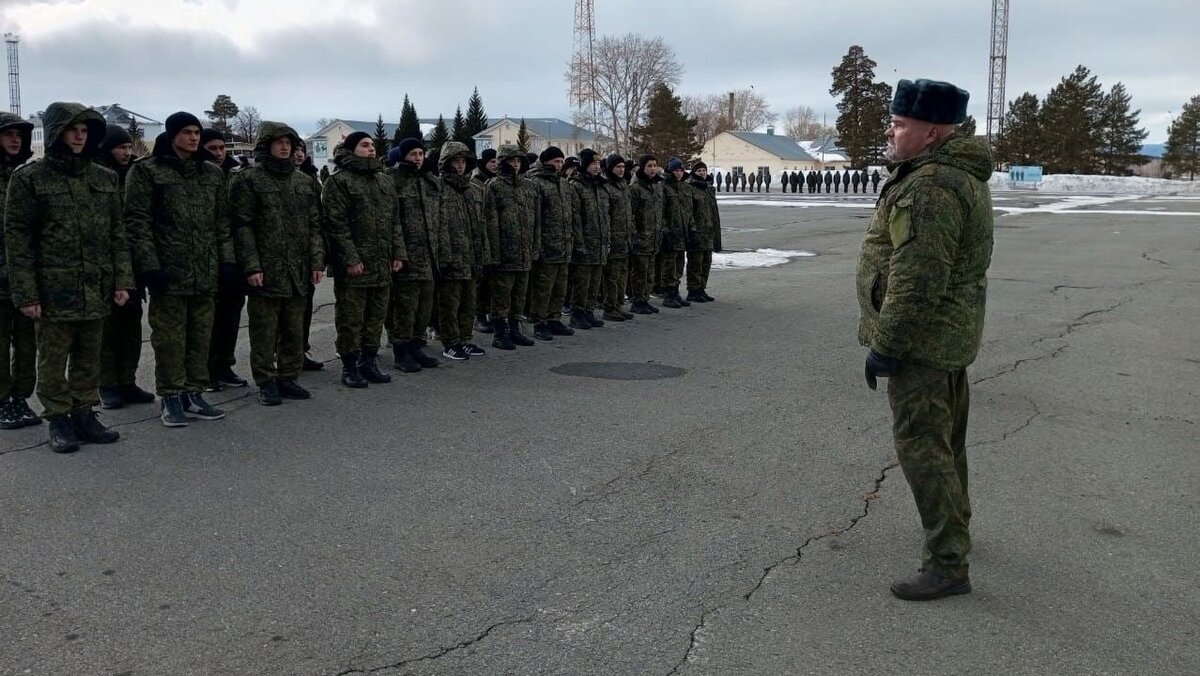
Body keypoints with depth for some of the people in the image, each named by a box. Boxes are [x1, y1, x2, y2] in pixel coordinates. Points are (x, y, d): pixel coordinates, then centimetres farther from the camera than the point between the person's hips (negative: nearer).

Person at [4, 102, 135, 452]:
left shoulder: (104, 178, 9)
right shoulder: (29, 178, -2)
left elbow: (117, 234, 11)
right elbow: (16, 238, -4)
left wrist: (122, 279, 3)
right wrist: (25, 292, -10)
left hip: (96, 289, 4)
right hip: (53, 290, -3)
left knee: (88, 358, 11)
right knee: (53, 359, 5)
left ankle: (84, 414, 22)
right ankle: (59, 420, 16)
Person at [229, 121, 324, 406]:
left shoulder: (304, 182, 15)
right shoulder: (248, 180, -1)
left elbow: (314, 225, 14)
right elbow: (242, 226, -7)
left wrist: (317, 260, 4)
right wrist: (251, 266, -15)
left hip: (299, 272, 5)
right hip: (266, 272, -5)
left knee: (294, 330, 10)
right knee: (264, 331, 2)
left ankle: (289, 377, 20)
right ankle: (266, 382, 10)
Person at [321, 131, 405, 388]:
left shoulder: (385, 181, 17)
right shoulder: (339, 181, -6)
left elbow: (395, 221, 19)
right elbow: (336, 223, -13)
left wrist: (398, 252, 9)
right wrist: (350, 259, -18)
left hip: (382, 265, 7)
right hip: (353, 267, -7)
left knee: (376, 316, 12)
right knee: (351, 318, 0)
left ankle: (369, 362, 23)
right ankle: (350, 367, 10)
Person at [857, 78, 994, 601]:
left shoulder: (929, 187, -23)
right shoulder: (963, 175, 13)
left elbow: (915, 279, -27)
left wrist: (885, 344, -22)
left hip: (922, 339, -11)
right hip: (953, 332, 11)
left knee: (922, 445, -6)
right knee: (945, 438, 22)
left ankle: (947, 564, -1)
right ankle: (953, 528, 39)